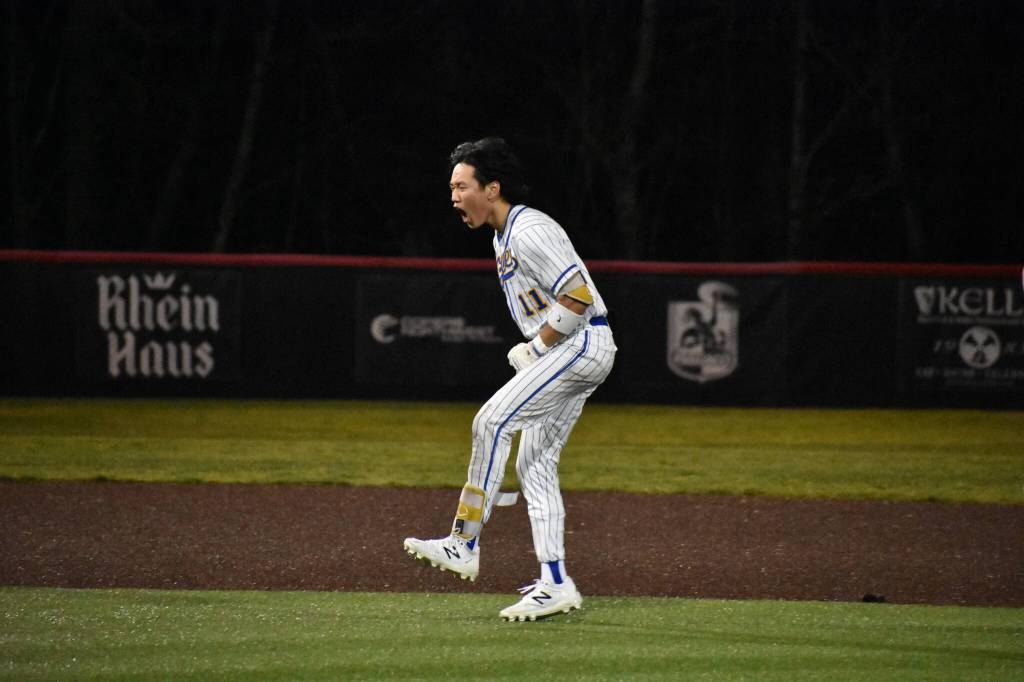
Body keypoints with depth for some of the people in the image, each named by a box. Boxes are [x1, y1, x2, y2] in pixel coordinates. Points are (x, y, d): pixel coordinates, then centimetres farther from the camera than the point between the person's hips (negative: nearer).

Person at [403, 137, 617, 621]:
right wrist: (532, 351, 11)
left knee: (493, 421, -20)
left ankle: (464, 545, -20)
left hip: (581, 344, -11)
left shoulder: (528, 231, -16)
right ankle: (555, 586, 8)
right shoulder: (503, 236, 17)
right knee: (534, 465, 8)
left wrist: (534, 349, -15)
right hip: (574, 352, 11)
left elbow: (578, 298, -23)